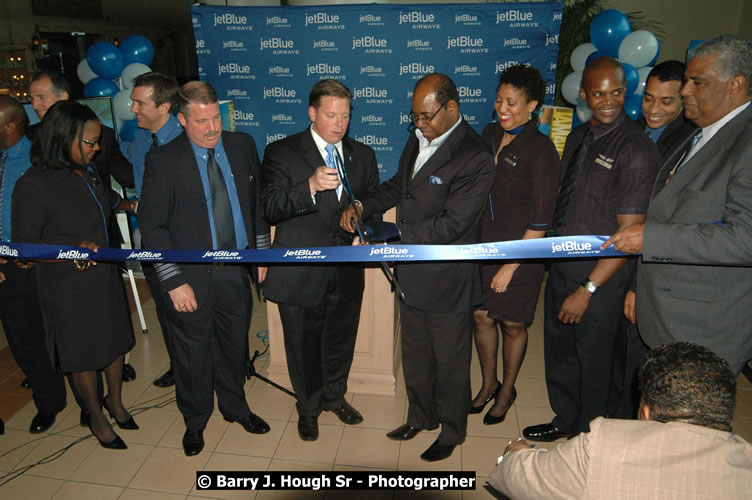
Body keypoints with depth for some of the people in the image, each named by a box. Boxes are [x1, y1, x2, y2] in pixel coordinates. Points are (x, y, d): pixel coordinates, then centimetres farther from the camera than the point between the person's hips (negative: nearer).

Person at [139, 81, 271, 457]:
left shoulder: (243, 146, 0)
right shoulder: (162, 160, -11)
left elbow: (257, 201, 9)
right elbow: (152, 227, -10)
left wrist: (261, 253, 8)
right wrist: (174, 281, -13)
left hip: (237, 270, 3)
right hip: (192, 275, -3)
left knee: (234, 344, 19)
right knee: (192, 351, 13)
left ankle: (234, 406, 44)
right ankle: (195, 421, 37)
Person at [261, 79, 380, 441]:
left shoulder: (363, 155, 7)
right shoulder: (282, 152, -6)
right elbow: (269, 210, -15)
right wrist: (310, 187, -30)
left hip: (347, 272, 4)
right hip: (300, 273, -3)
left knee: (341, 343, 21)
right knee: (303, 347, 14)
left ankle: (334, 396, 49)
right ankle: (308, 408, 41)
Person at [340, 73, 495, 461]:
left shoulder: (474, 159, -22)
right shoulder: (418, 139, 4)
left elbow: (449, 225, -25)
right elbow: (398, 185, 17)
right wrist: (363, 206, 0)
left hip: (447, 280, -7)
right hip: (412, 273, 8)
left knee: (450, 362, 13)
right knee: (415, 354, 23)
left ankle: (451, 432, 37)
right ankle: (420, 417, 47)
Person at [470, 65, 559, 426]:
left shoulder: (540, 151, -14)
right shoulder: (490, 134, 4)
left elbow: (540, 221, -14)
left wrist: (510, 266, -14)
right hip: (481, 244, 6)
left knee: (512, 325, 10)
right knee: (482, 316, 14)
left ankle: (507, 391, 34)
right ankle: (488, 385, 37)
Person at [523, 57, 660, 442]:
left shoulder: (636, 150, -17)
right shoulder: (577, 136, 6)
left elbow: (629, 233, -19)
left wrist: (587, 289, -20)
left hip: (601, 272, -7)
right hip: (562, 262, 7)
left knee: (592, 358, 11)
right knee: (558, 348, 20)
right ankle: (566, 419, 45)